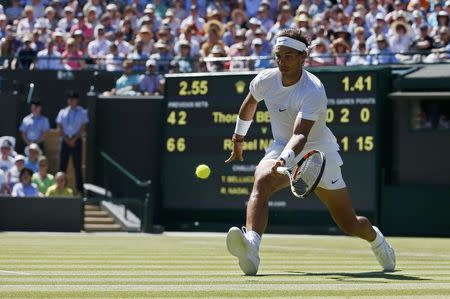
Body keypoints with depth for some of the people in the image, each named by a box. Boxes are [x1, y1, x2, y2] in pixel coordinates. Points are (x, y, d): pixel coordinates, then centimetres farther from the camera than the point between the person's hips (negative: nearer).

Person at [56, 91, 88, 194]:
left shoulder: (82, 112, 2)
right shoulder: (63, 112, 8)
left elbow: (82, 128, -2)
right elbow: (60, 128, 5)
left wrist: (74, 139, -10)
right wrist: (67, 140, -6)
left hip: (76, 140, -2)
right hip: (65, 140, 2)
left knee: (77, 165, -1)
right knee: (62, 165, 0)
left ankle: (80, 188, 3)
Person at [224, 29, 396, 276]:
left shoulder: (313, 92, -28)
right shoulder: (265, 80, -11)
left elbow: (300, 135, -40)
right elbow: (249, 105, 13)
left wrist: (285, 159, -58)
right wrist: (238, 139, 23)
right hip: (282, 149, 4)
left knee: (349, 225, 5)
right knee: (261, 184, -33)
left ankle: (375, 238, 42)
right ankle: (251, 245, -54)